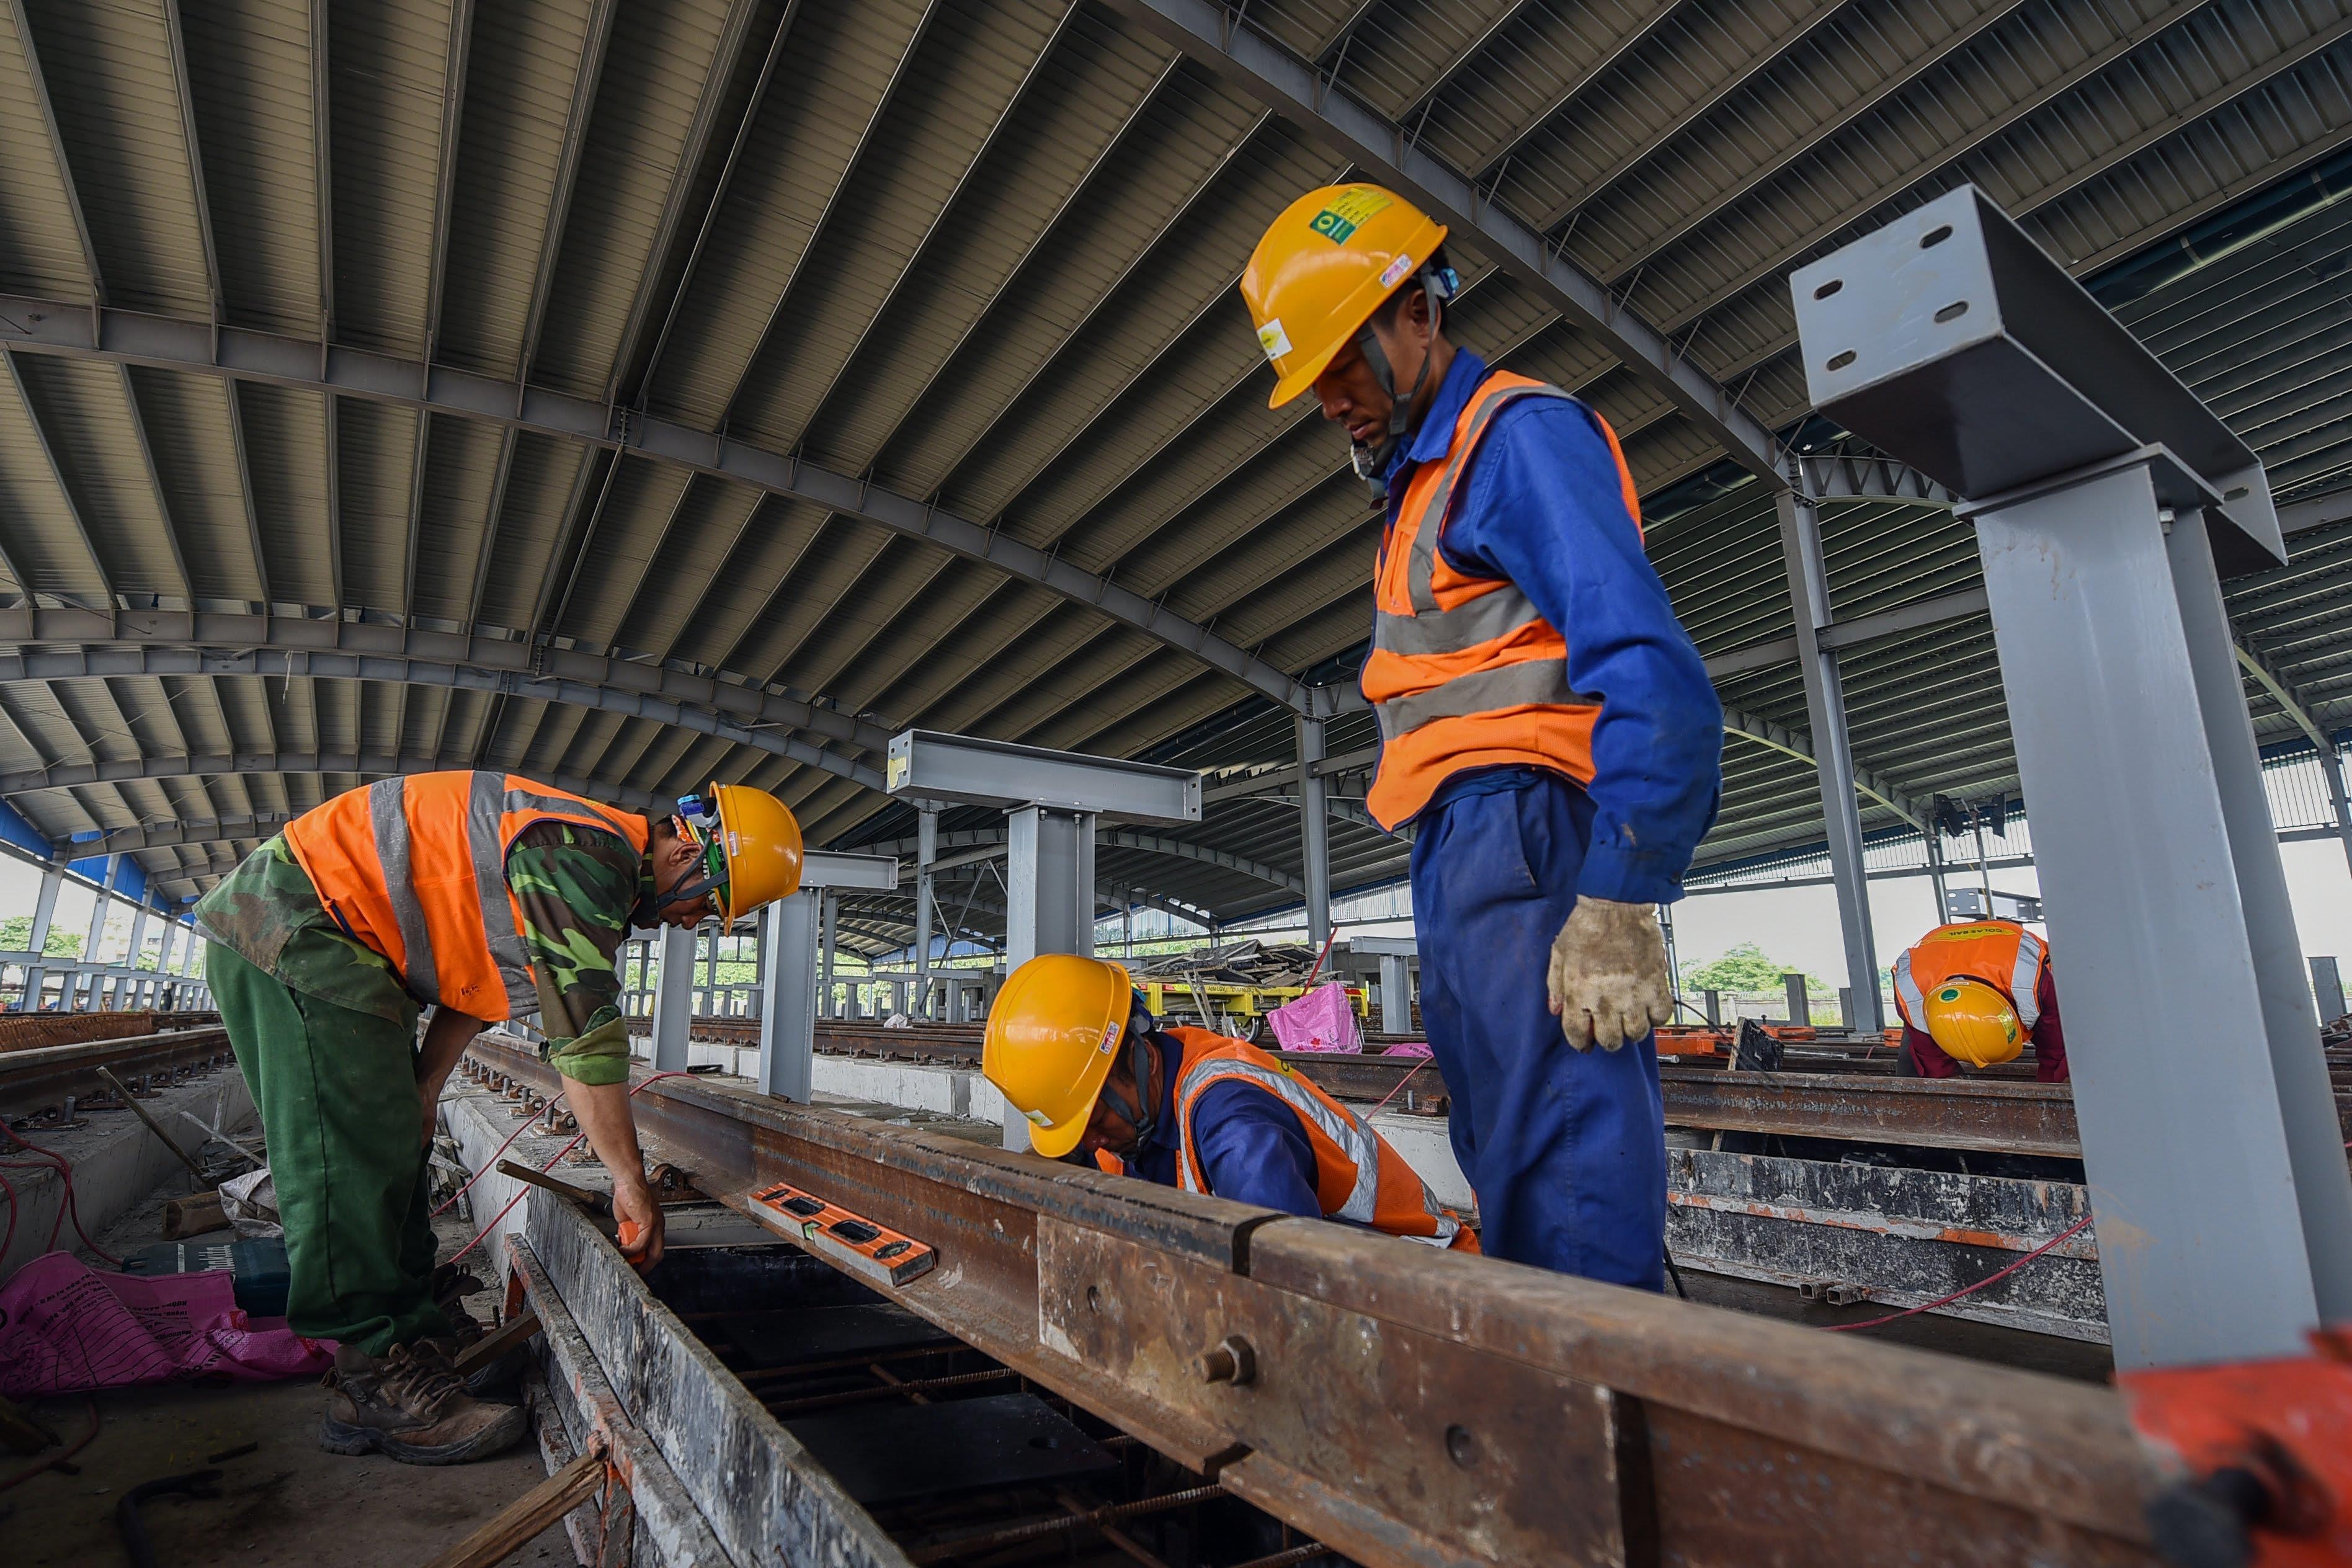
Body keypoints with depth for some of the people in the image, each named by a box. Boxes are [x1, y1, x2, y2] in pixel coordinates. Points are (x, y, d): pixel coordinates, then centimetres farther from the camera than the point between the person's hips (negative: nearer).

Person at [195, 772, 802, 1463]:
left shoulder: (594, 870, 8)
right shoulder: (587, 855, -26)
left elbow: (473, 978, 14)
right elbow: (586, 1034, -27)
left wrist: (419, 1096, 7)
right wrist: (631, 1179, -19)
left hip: (345, 937, 11)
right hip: (291, 920, -11)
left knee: (391, 1144, 12)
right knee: (351, 1152, -12)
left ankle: (413, 1328, 21)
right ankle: (376, 1381, -7)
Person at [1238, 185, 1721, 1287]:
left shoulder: (1522, 433, -3)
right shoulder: (1424, 483, 27)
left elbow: (1646, 669, -16)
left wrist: (1618, 902, -22)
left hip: (1525, 835, -10)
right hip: (1462, 859, 10)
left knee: (1561, 1185, -10)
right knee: (1511, 1164, 10)